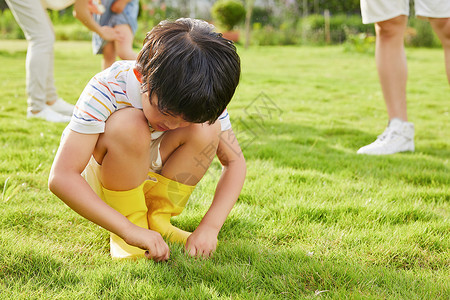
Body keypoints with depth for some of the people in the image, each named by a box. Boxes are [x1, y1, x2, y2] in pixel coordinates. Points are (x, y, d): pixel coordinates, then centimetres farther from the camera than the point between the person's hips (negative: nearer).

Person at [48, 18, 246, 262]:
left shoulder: (203, 99, -21)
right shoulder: (107, 89, -33)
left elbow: (234, 162, -14)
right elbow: (60, 177, -38)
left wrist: (210, 226, -30)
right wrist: (129, 229, -44)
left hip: (152, 180, 4)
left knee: (205, 129, -24)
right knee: (129, 125, -35)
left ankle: (157, 221, -10)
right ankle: (123, 235, -21)